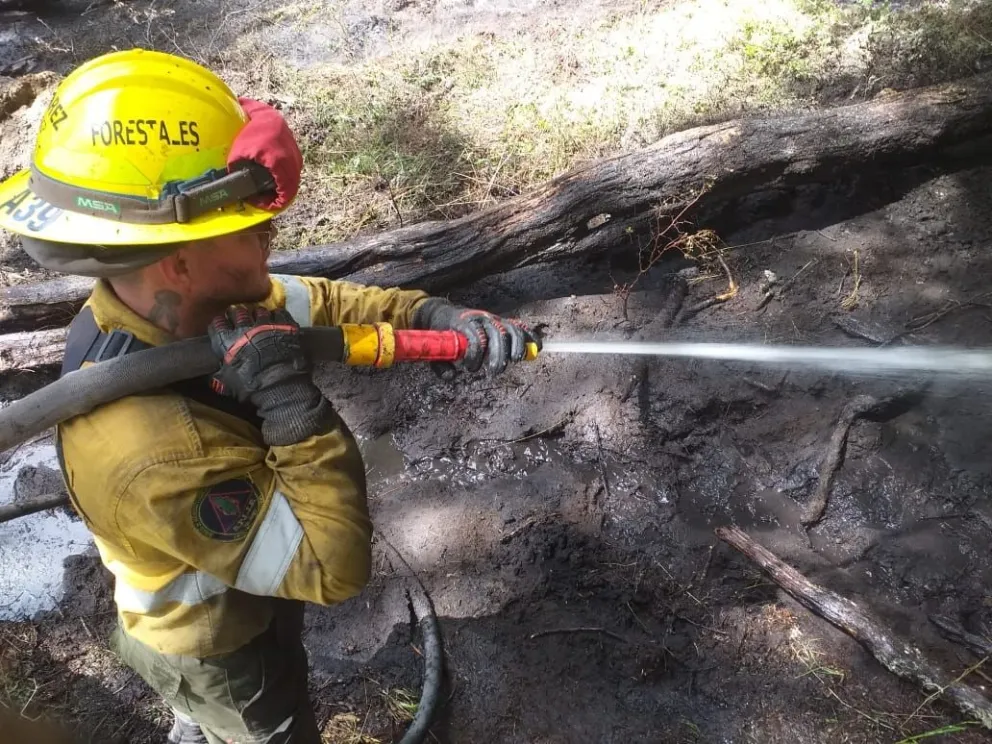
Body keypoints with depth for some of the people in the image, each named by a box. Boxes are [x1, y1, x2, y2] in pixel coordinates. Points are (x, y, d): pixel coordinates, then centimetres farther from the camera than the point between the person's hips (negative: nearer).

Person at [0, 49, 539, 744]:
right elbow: (335, 567, -38)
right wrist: (289, 402, -45)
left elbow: (324, 303, -8)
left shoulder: (192, 305, -23)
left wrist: (439, 316, -19)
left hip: (214, 602, 7)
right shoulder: (151, 454, -46)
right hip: (219, 654, -6)